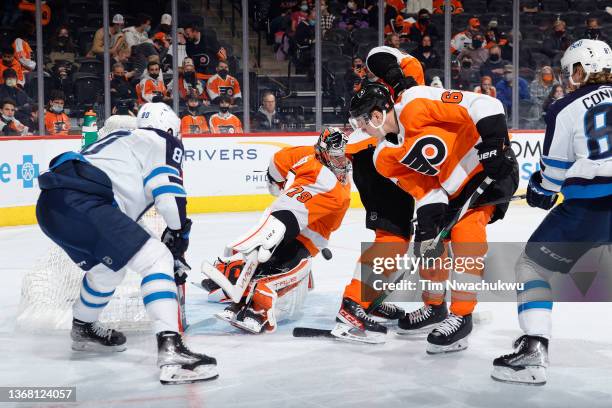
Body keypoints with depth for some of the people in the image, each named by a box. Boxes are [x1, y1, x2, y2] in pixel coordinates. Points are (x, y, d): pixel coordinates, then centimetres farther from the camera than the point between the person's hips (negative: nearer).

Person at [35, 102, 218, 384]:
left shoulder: (124, 140, 36)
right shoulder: (162, 142, 11)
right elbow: (170, 195, -5)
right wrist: (178, 243, 10)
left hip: (50, 206, 9)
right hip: (80, 204, -9)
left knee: (109, 267, 32)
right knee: (157, 260, -9)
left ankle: (83, 330, 53)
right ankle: (170, 351, -22)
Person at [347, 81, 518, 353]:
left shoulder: (415, 106, -26)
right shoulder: (387, 157, -3)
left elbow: (483, 105, -29)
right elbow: (422, 187, -7)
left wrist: (494, 144, -33)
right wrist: (428, 216, -22)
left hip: (493, 167, -8)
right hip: (452, 189, 9)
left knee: (466, 230, -23)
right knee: (428, 238, 8)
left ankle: (461, 316, -13)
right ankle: (435, 307, 29)